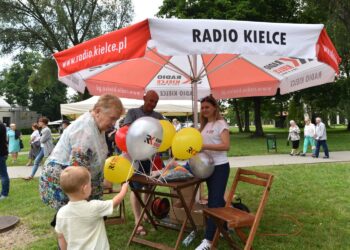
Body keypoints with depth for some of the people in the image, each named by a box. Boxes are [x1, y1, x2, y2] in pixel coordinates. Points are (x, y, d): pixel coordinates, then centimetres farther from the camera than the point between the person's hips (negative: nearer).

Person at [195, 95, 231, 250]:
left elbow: (226, 145, -21)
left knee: (214, 201, -8)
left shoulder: (221, 123, -9)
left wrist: (205, 146, -28)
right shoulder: (205, 125, 14)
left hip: (220, 167, -8)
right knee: (217, 199, 18)